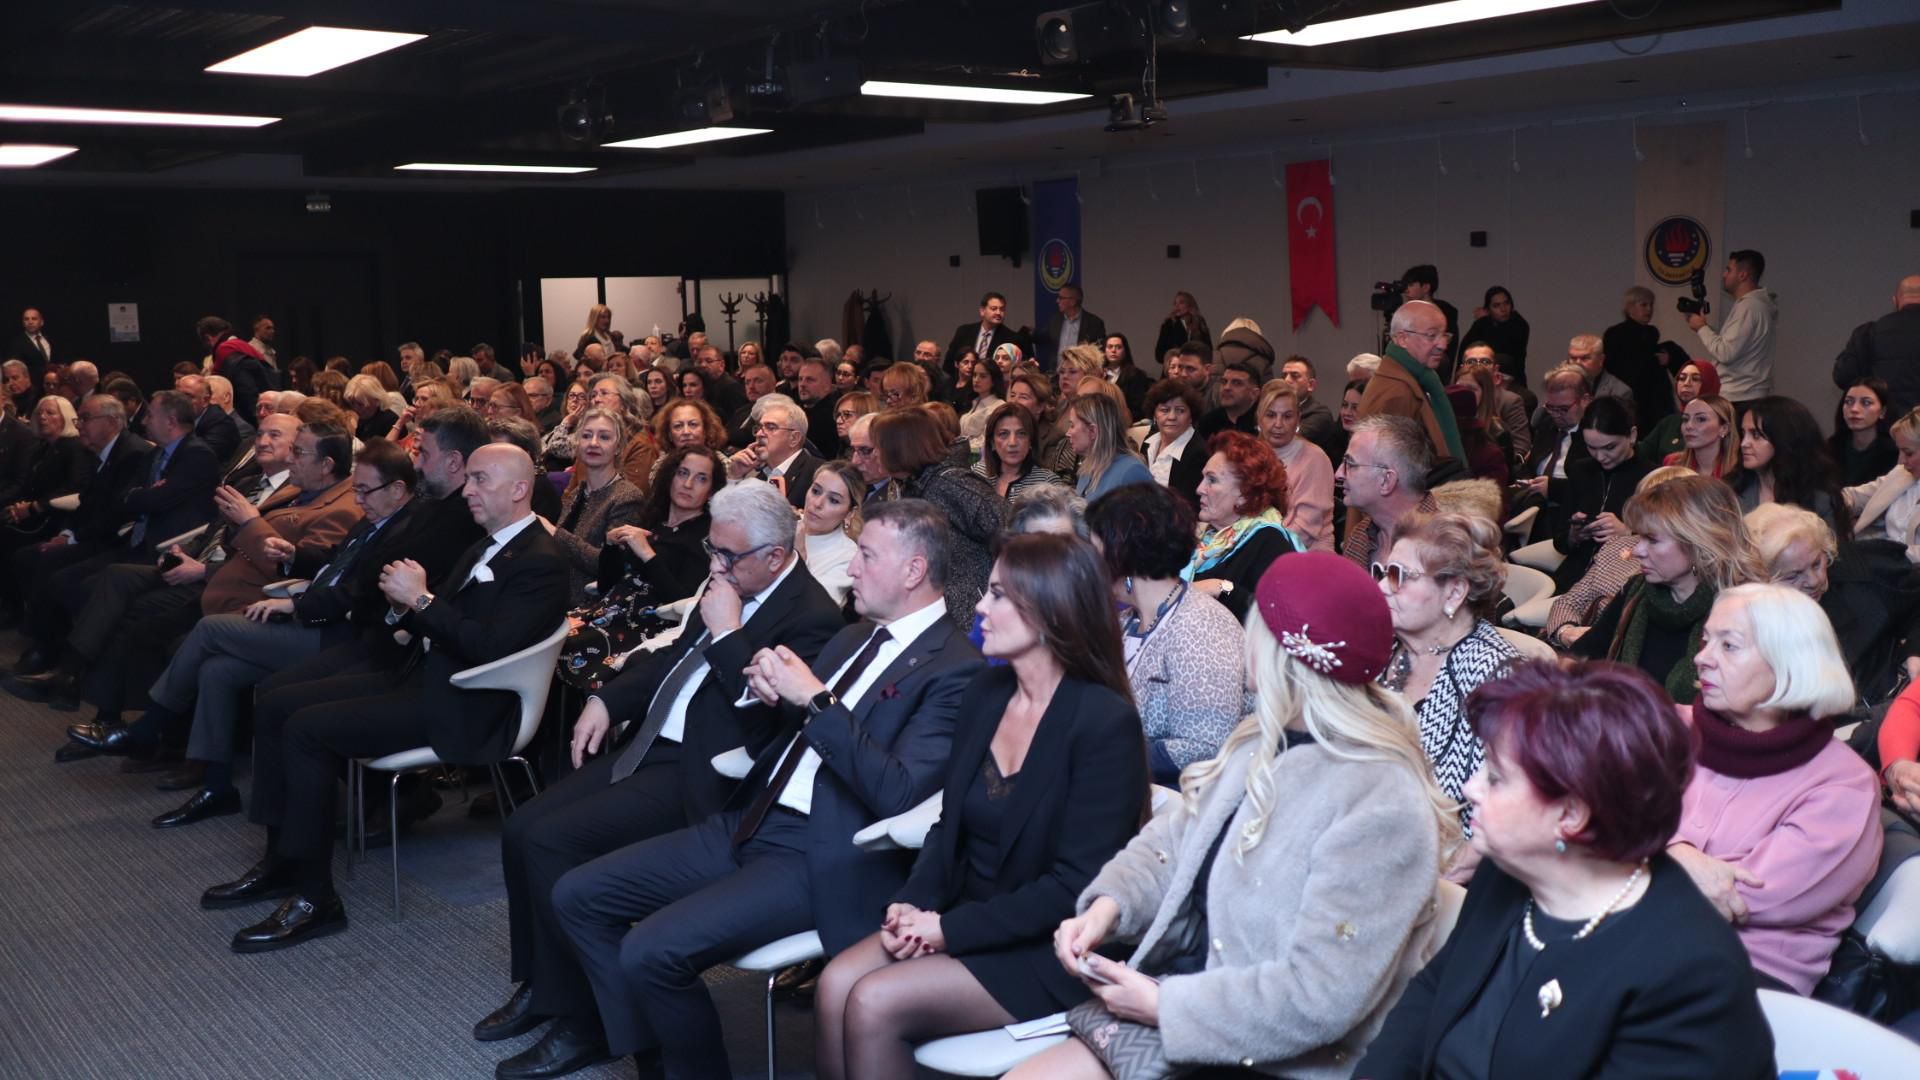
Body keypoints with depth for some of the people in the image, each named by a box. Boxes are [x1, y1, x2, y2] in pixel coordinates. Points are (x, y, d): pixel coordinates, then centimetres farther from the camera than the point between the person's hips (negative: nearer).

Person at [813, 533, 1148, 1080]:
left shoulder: (1104, 721, -17)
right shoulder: (985, 692, 6)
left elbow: (1077, 885, -19)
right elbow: (950, 826, 11)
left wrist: (951, 928, -19)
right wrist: (914, 903, -9)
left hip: (1045, 952, -6)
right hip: (959, 916, 7)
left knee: (875, 1003, -22)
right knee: (836, 984, -17)